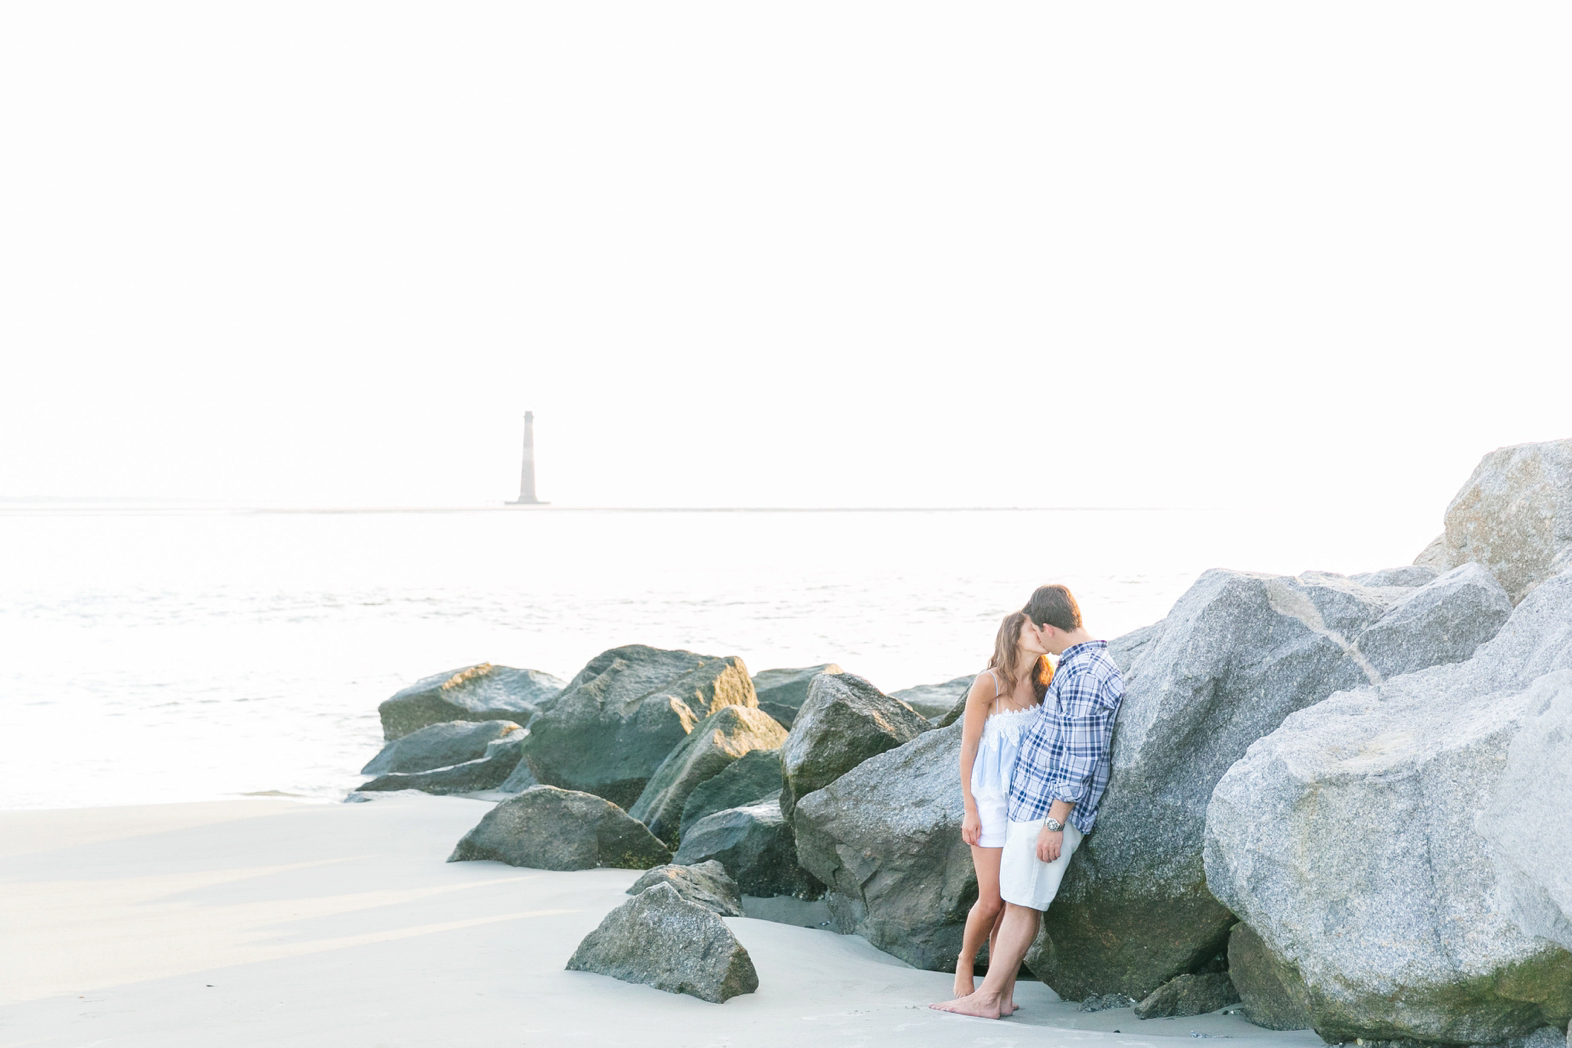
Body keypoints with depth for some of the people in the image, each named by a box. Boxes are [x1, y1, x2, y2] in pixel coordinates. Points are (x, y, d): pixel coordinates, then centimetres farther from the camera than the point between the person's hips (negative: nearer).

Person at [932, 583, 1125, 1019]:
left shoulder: (1082, 674, -20)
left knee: (1022, 903, -5)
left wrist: (1055, 823, -19)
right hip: (1032, 803, 10)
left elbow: (1079, 759, -21)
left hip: (1050, 807, -10)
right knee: (1015, 899, 11)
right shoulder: (1087, 664, 14)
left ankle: (986, 998, -1)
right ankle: (1002, 993, 14)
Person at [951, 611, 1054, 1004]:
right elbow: (968, 747, -5)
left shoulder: (1044, 685, 7)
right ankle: (965, 962, 20)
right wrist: (969, 808, -8)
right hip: (992, 799, -5)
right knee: (991, 901, -6)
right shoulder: (989, 683, -8)